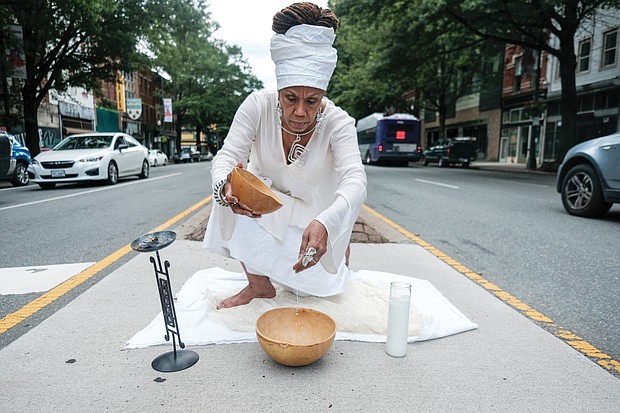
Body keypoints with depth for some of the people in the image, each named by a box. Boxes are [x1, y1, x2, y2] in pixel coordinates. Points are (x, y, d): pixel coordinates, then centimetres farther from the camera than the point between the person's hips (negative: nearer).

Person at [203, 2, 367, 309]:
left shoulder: (338, 122, -28)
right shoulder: (258, 106, -25)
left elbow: (355, 180, -40)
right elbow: (226, 156, -29)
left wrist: (325, 223, -61)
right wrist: (225, 185, -55)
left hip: (316, 214, -1)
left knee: (321, 287, -5)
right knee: (233, 192, -29)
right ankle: (259, 283, -10)